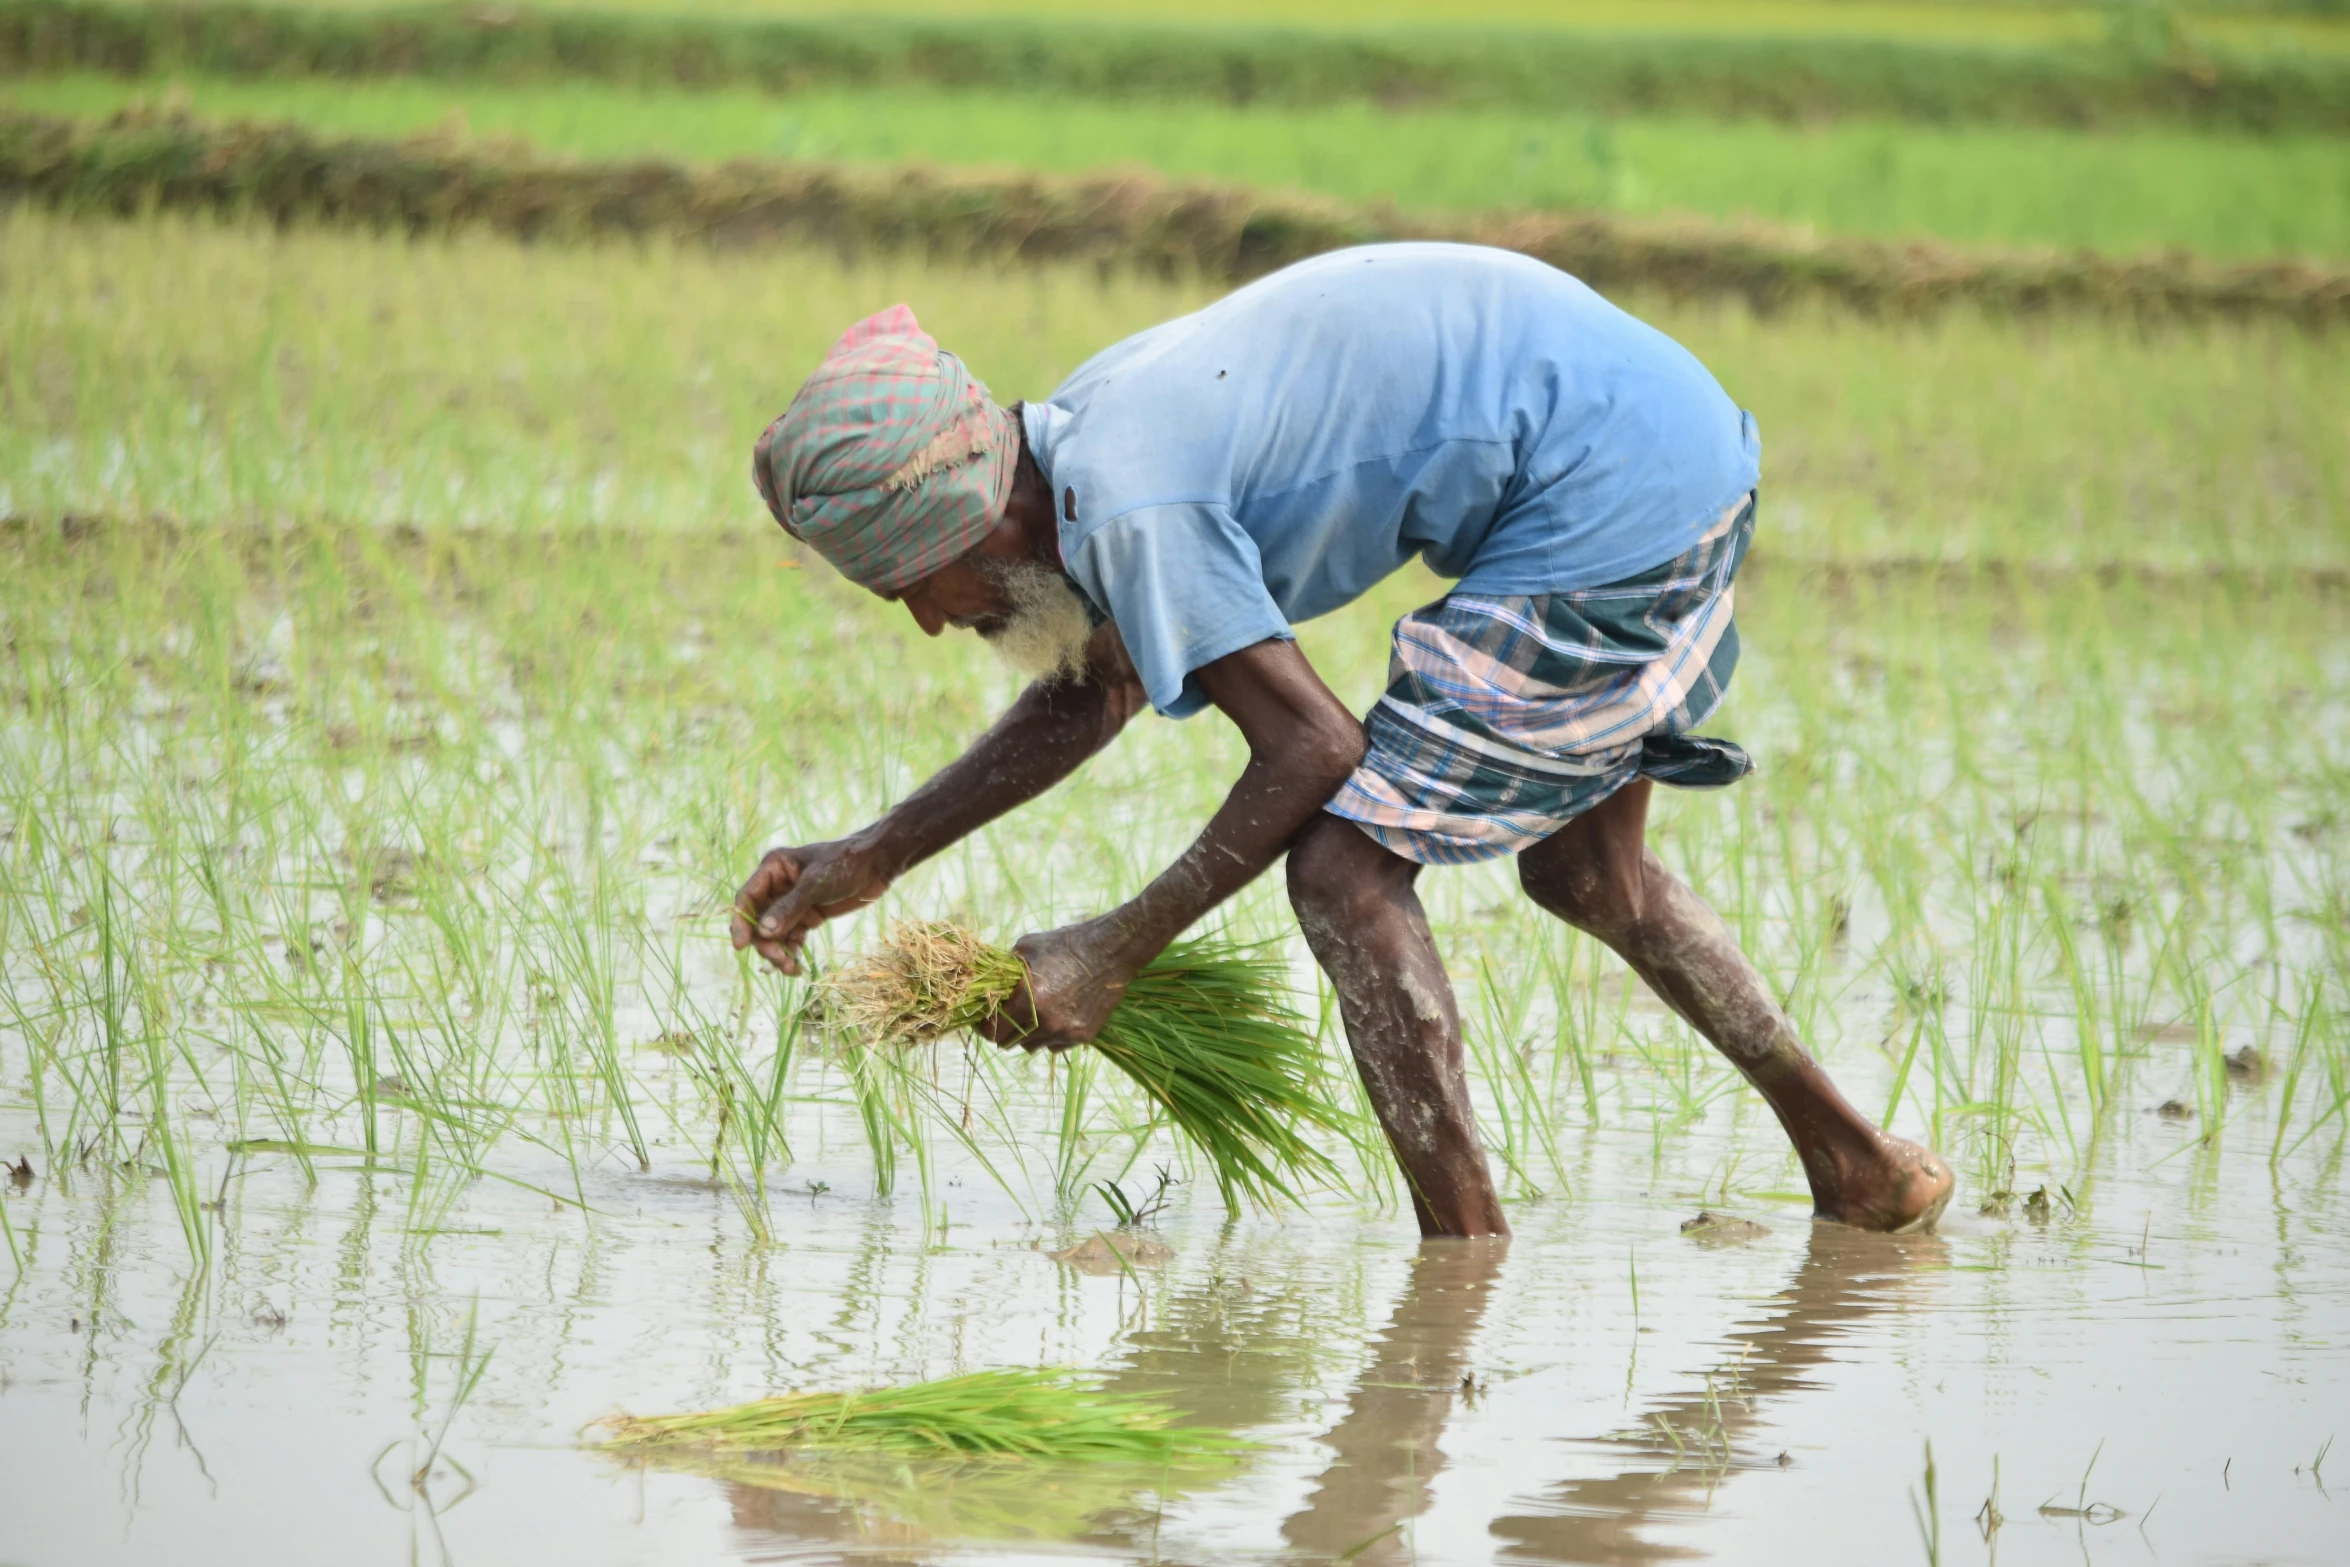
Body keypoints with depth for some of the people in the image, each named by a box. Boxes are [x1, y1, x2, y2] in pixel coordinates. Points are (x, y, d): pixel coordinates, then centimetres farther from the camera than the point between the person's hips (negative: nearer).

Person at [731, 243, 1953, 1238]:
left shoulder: (1129, 503, -22)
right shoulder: (1094, 426, 8)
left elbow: (1310, 750, -16)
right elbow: (1095, 694, 24)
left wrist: (1113, 953, -8)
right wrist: (869, 863, 21)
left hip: (1609, 498, -11)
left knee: (1348, 874, -8)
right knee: (1585, 874, 26)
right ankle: (1861, 1170, 38)